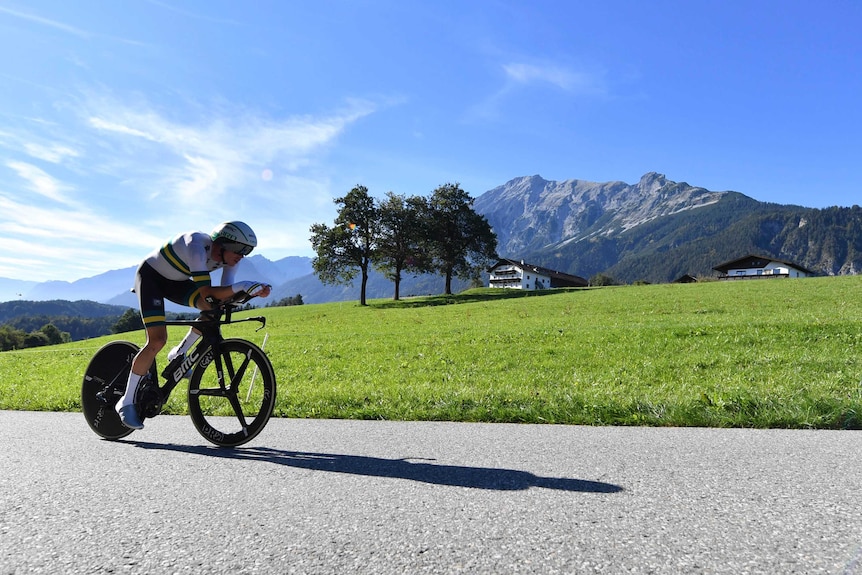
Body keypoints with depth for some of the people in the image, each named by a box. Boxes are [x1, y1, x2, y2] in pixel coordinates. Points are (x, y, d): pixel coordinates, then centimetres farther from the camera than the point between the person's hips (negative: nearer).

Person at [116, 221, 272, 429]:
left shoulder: (228, 257, -13)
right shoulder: (197, 246, -35)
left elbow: (223, 293, -17)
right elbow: (206, 292, -40)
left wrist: (255, 290, -34)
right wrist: (242, 286, -50)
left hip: (175, 281, 7)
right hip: (150, 276, -7)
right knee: (157, 340, -19)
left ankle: (179, 354, 4)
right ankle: (126, 402, -3)